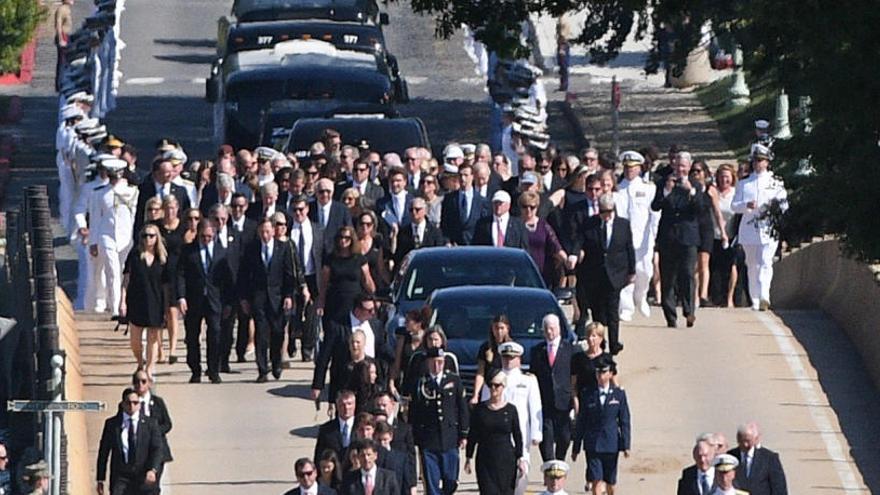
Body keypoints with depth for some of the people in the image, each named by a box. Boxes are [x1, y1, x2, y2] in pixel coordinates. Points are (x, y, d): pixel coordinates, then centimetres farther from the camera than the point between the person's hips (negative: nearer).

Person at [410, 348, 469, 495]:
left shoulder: (454, 381, 6)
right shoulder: (420, 383, 1)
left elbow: (463, 409, 7)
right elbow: (414, 413, 2)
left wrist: (463, 434, 2)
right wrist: (416, 438, -2)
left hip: (450, 439, 1)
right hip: (428, 442, -1)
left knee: (451, 482, 3)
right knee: (432, 483, -3)